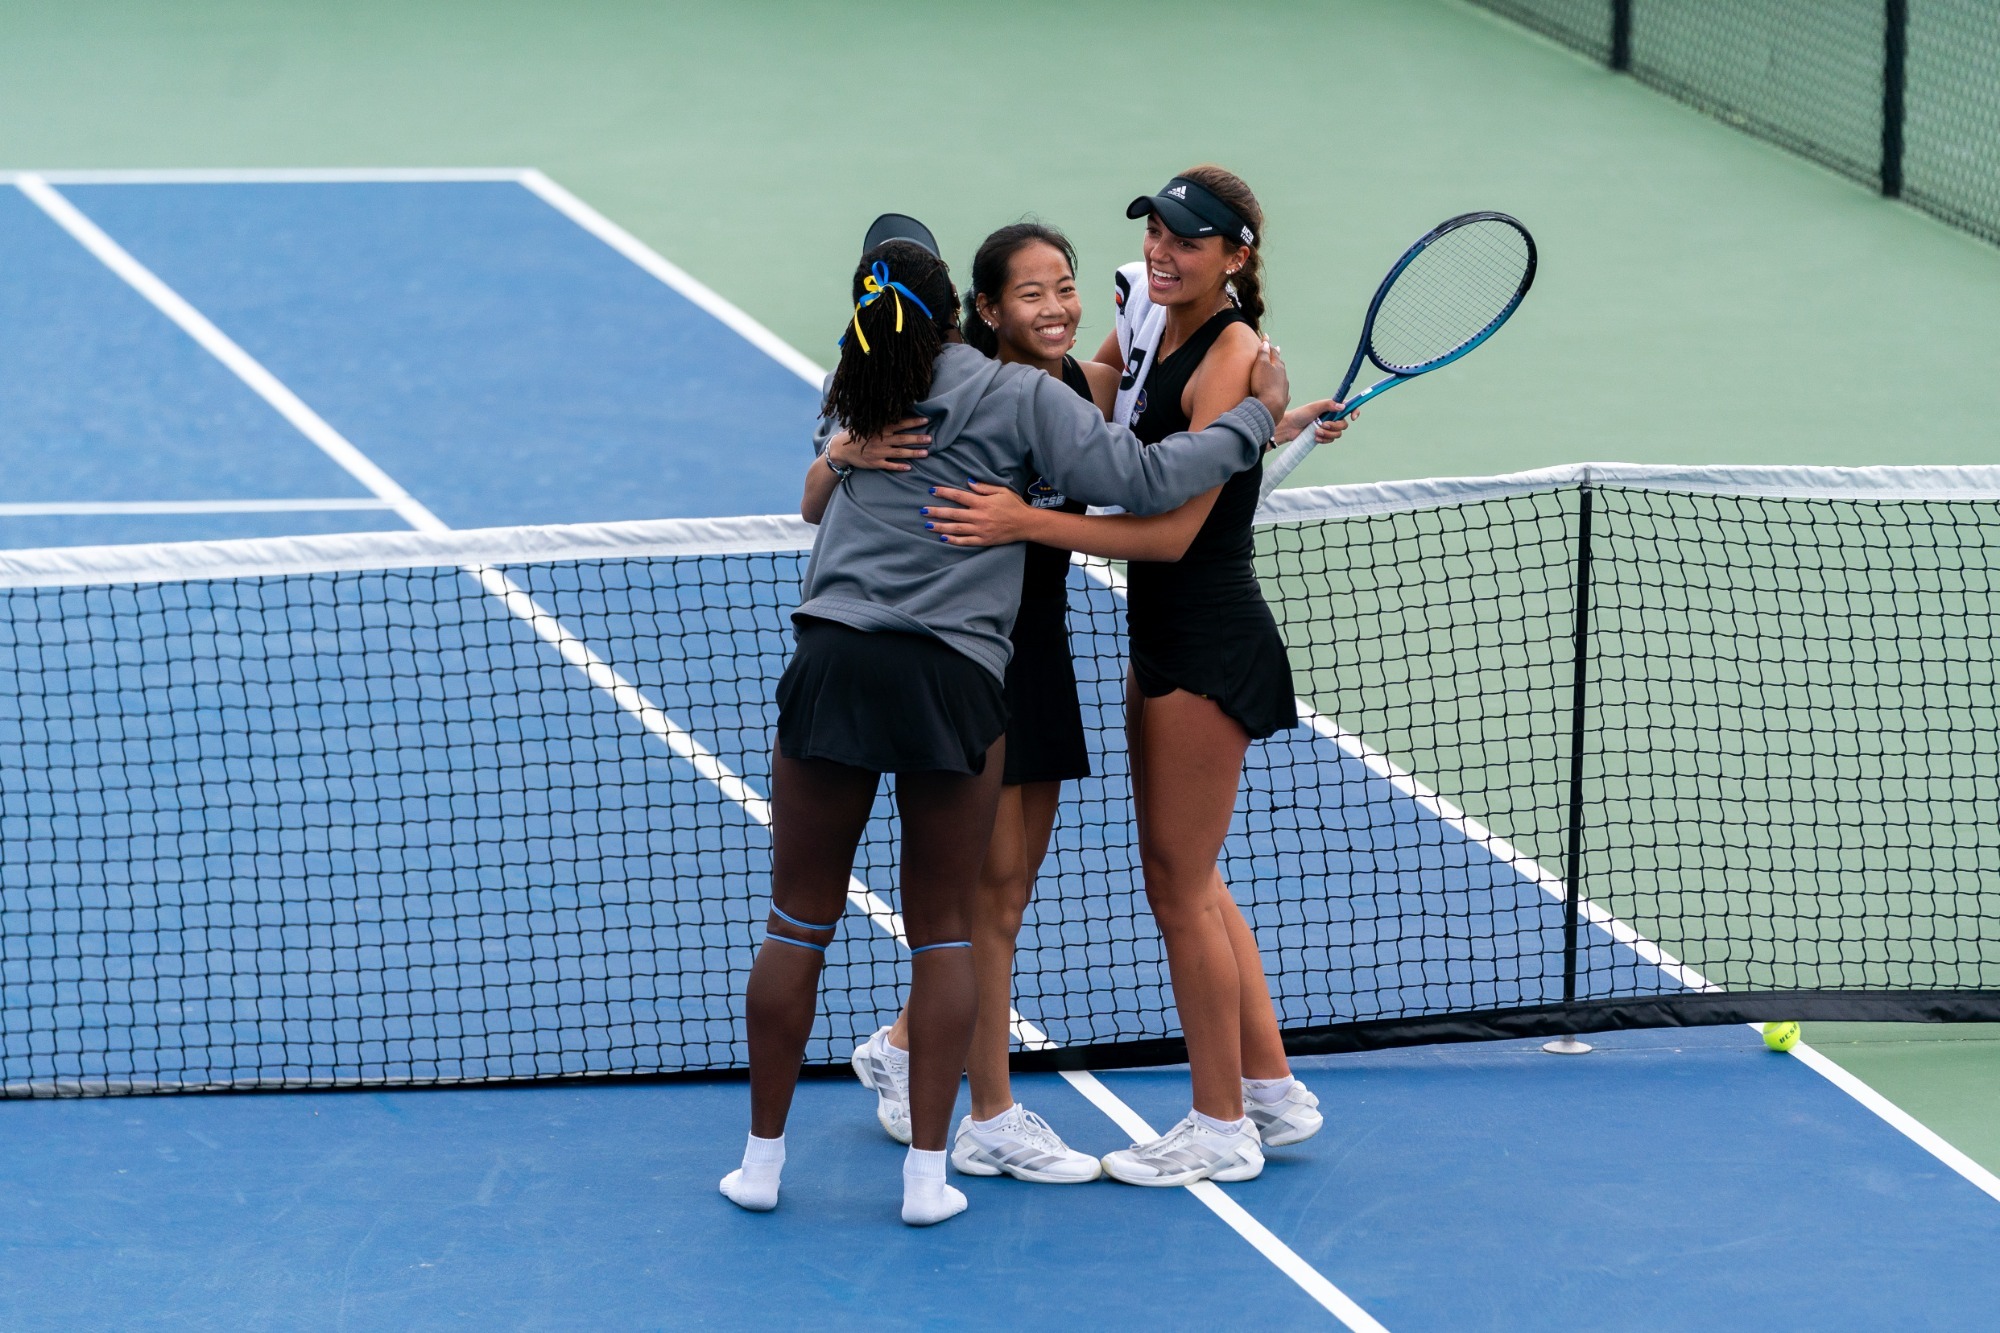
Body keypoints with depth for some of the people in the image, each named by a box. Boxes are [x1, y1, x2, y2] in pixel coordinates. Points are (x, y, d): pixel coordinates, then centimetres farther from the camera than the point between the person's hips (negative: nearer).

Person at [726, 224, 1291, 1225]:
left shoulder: (860, 402, 14)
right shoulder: (1019, 396, 1)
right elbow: (1142, 480, -5)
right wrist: (1257, 417, 5)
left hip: (833, 661, 2)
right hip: (954, 683, -2)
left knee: (799, 926, 10)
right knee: (942, 934, 9)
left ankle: (762, 1158, 17)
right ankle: (926, 1172, 8)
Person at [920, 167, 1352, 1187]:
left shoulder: (1233, 354, -20)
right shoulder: (1148, 322, 5)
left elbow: (1173, 529, -26)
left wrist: (1027, 522, -33)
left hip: (1211, 651, -9)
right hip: (1163, 640, 9)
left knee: (1179, 886, 0)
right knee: (1185, 877, 18)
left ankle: (1221, 1130, 12)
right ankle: (1273, 1091, 29)